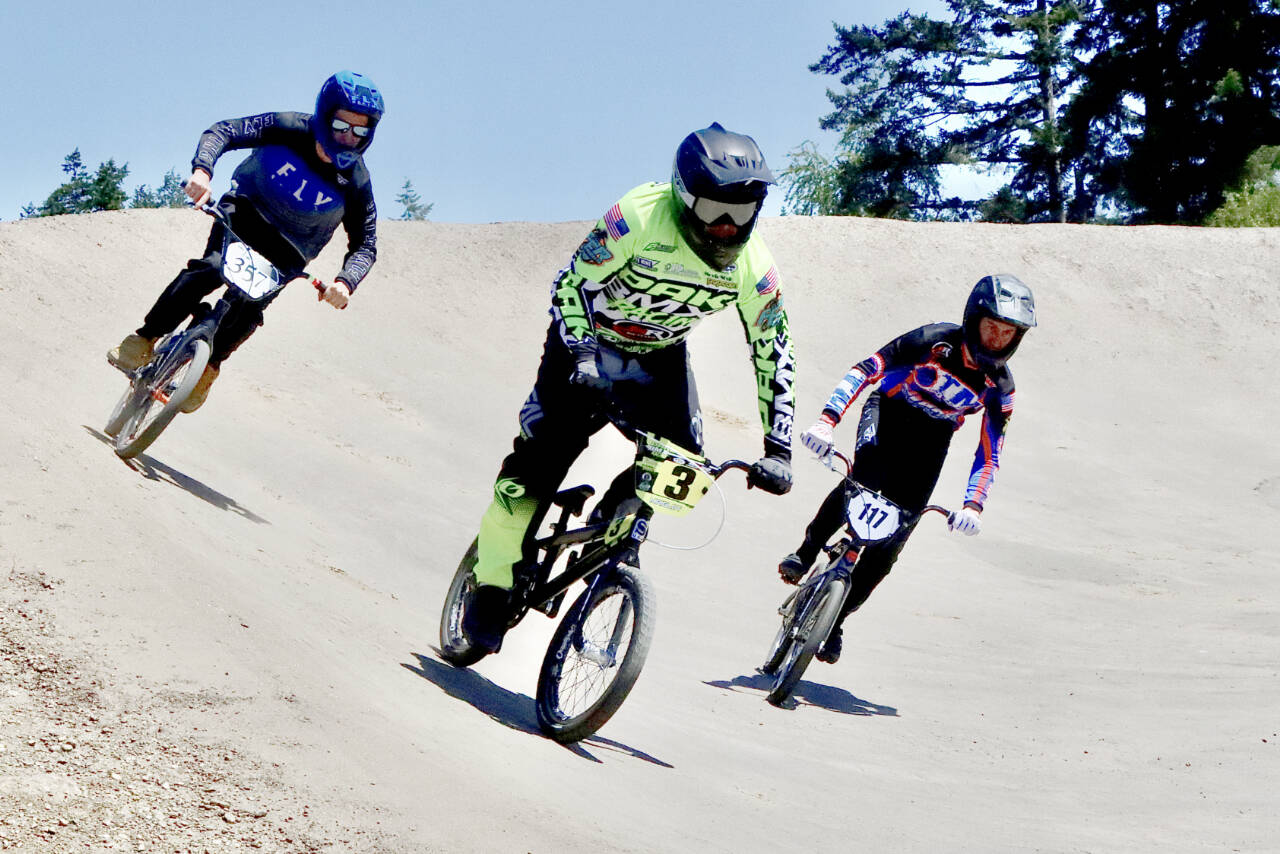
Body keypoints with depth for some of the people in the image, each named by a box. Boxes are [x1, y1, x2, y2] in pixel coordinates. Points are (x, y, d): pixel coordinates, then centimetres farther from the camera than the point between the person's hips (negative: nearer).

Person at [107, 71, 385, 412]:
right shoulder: (290, 129, -21)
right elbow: (224, 131, -22)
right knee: (211, 267, -30)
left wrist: (346, 282, -36)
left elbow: (365, 243, -15)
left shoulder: (356, 183, -19)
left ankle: (210, 363, 2)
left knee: (249, 308, -24)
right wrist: (202, 170, -43)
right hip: (246, 213, -1)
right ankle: (144, 339, -19)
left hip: (288, 251, 1)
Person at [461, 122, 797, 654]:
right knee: (545, 454, -15)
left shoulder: (753, 267, -18)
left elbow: (773, 355, -10)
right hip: (590, 342, -4)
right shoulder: (640, 217, -29)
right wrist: (583, 356, -39)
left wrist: (777, 449, -15)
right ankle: (493, 584, -2)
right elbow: (571, 285, -24)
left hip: (660, 357, 4)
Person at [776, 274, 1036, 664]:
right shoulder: (935, 341, -24)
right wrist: (827, 420, -39)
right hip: (889, 412, -3)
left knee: (894, 536, -8)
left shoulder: (999, 388, -15)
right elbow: (865, 370, -27)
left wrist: (973, 506, -28)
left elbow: (988, 456, -11)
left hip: (932, 438, 3)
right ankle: (805, 554, -19)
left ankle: (837, 618, 5)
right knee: (865, 477, -35)